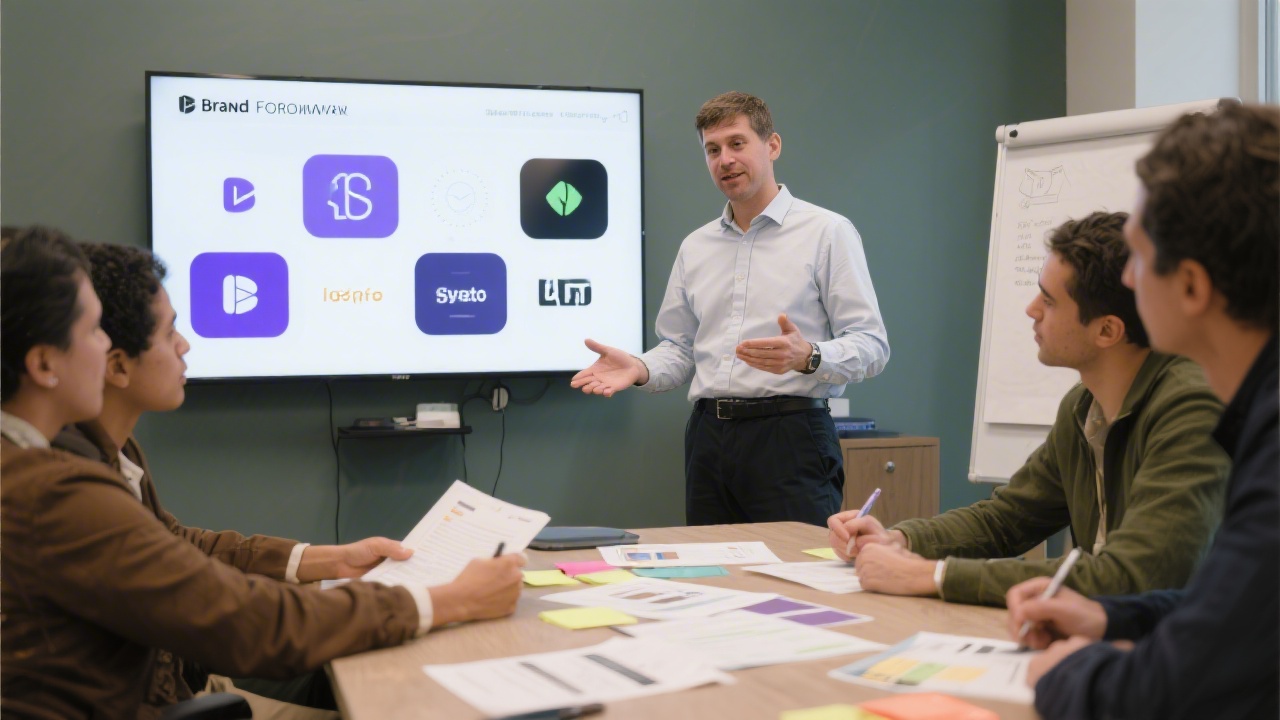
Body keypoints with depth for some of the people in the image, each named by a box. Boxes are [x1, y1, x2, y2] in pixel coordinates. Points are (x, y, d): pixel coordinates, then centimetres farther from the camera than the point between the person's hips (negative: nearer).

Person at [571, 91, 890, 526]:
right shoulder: (695, 247, 19)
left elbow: (871, 346, -5)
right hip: (709, 438, 5)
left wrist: (808, 357, -24)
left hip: (790, 436, -5)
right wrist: (640, 369, -1)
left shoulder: (828, 232, 1)